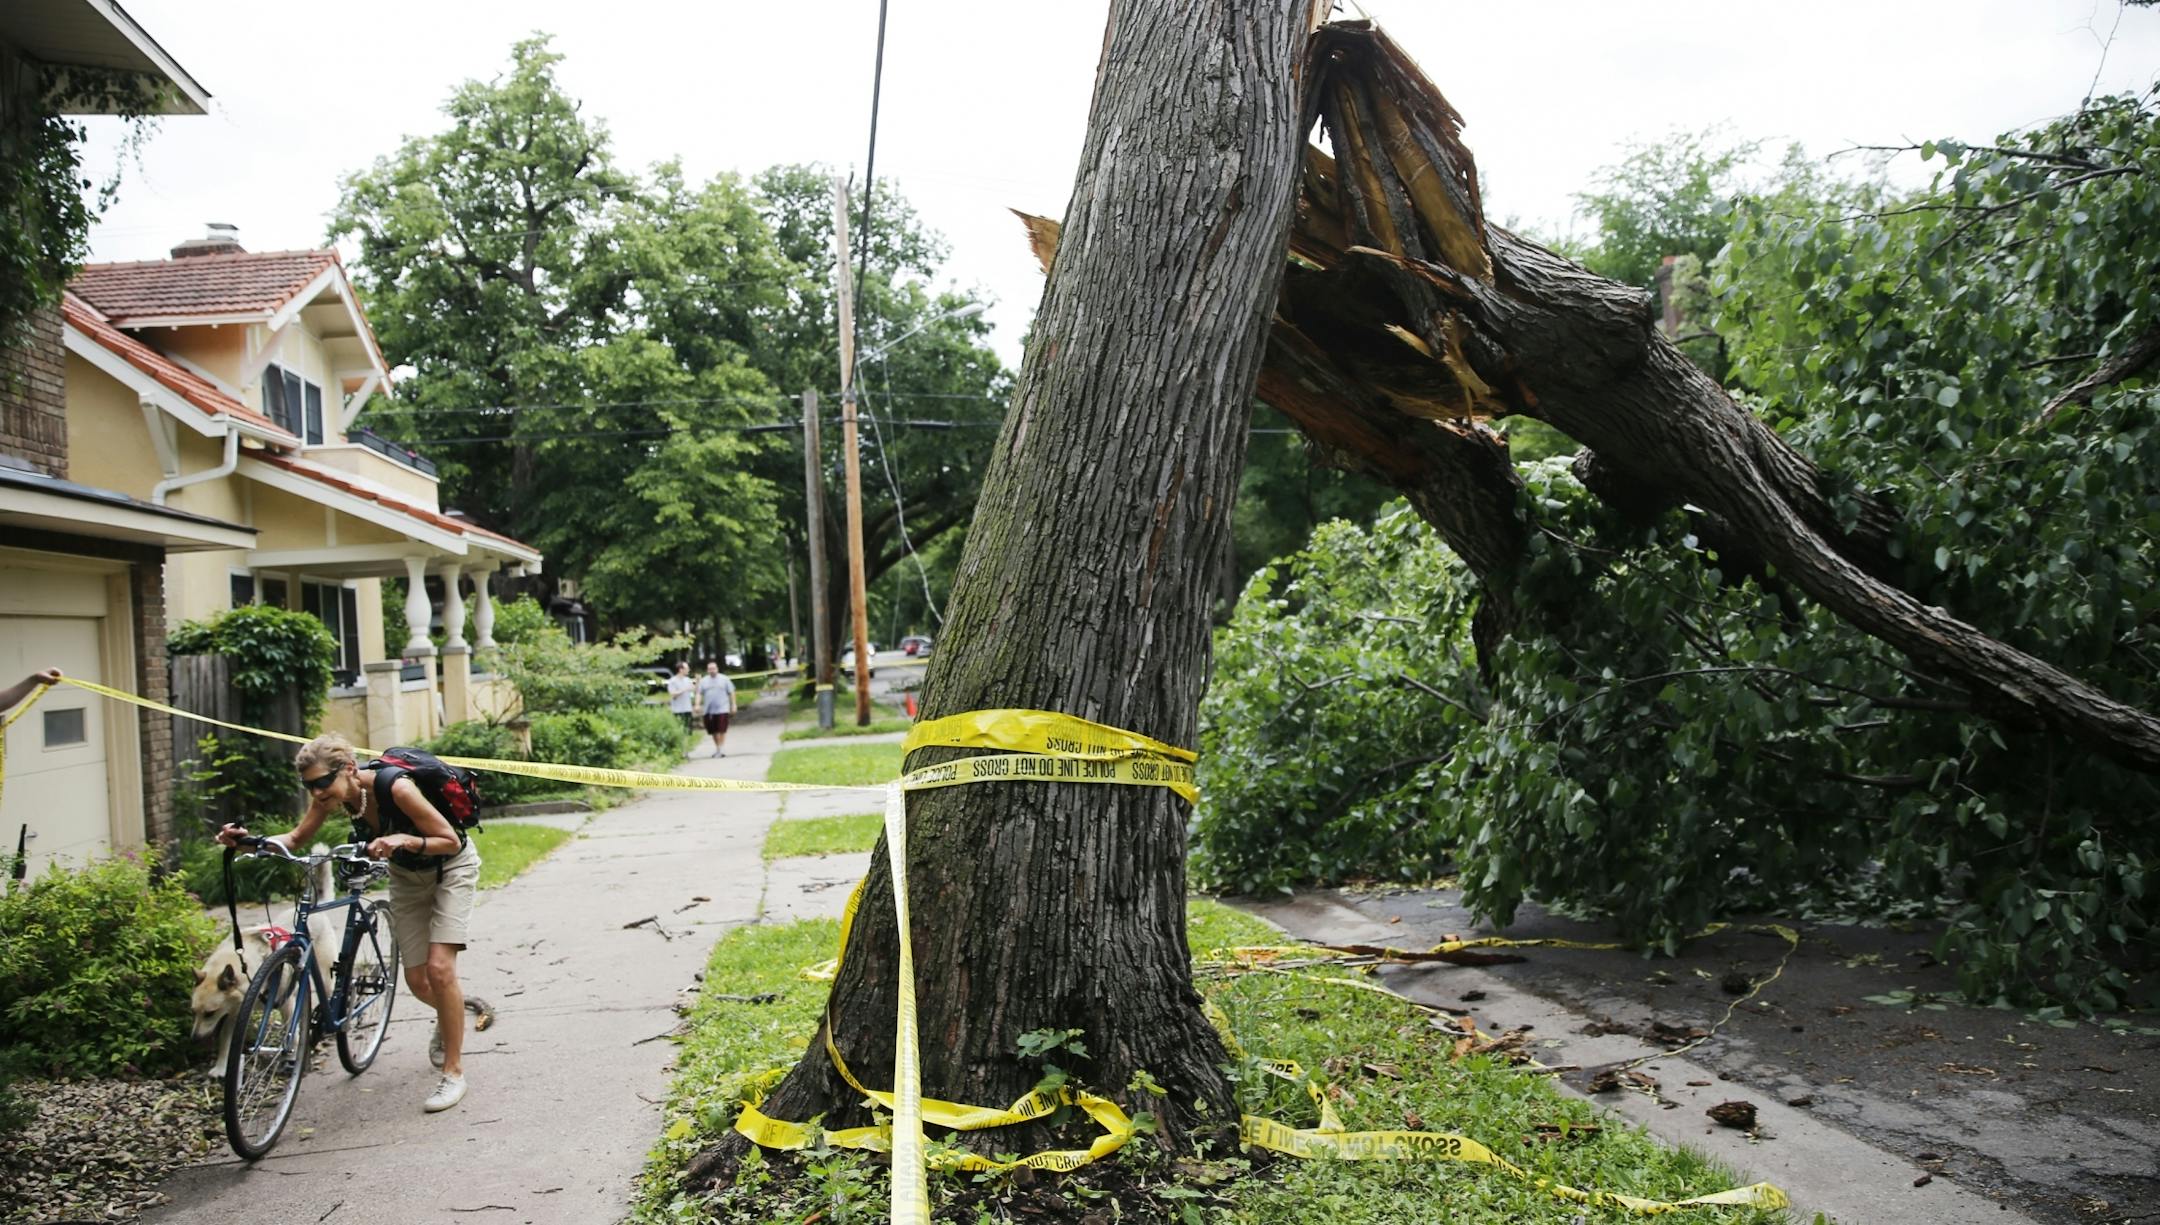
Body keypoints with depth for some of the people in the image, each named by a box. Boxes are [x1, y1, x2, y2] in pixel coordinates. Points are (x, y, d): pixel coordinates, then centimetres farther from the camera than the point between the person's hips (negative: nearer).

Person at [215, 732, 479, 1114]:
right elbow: (296, 839, -6)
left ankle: (453, 1072, -6)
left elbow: (450, 841, -28)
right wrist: (249, 839, -23)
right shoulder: (333, 794, -18)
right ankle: (450, 1016, 38)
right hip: (407, 874, 6)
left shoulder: (395, 787, -35)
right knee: (417, 981, 3)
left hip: (450, 865, -6)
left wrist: (405, 840, -45)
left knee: (439, 968, -18)